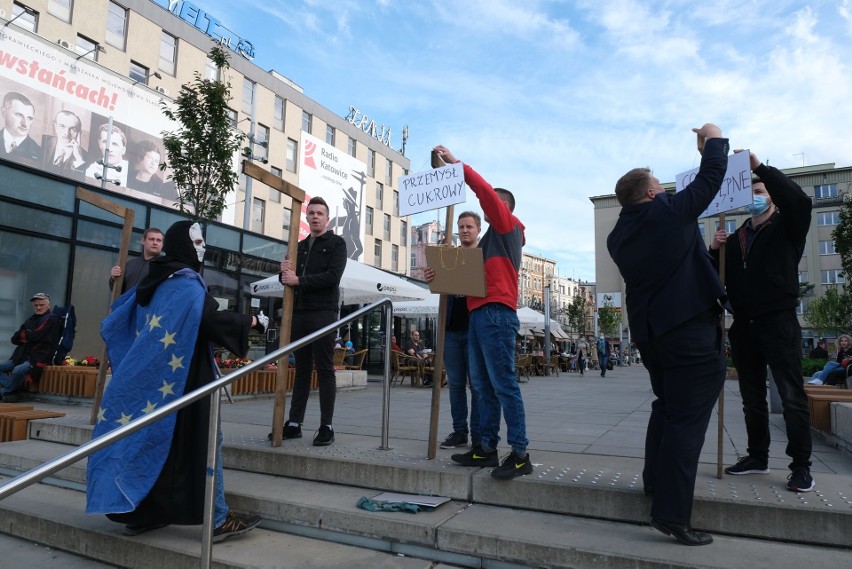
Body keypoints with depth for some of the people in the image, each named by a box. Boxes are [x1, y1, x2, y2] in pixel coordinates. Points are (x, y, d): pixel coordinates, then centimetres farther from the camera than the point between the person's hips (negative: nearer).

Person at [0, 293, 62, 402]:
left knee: (18, 370, -31)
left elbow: (35, 335, -16)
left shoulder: (51, 320, -3)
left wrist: (21, 334, 3)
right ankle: (13, 390, -9)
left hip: (38, 358, -9)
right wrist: (24, 338, -7)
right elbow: (14, 339, 15)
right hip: (22, 356, 9)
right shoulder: (30, 320, 19)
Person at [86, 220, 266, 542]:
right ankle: (217, 519, 0)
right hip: (183, 377, -9)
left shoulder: (155, 281, 13)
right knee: (199, 440, -5)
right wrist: (252, 322, -16)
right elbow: (213, 320, -27)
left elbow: (118, 316, 23)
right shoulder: (187, 283, -14)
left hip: (149, 377, 9)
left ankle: (141, 513, 23)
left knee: (150, 438, 15)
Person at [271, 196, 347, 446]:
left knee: (324, 370, -3)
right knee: (301, 370, 9)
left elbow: (333, 276, -12)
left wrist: (299, 280, -14)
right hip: (299, 313, 6)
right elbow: (288, 278, 16)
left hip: (323, 314, -5)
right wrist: (285, 273, -7)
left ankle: (327, 426, 2)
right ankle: (294, 423, 14)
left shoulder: (336, 243, 2)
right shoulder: (300, 246, 20)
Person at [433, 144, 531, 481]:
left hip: (496, 313, -9)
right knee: (482, 387, 8)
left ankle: (520, 454, -7)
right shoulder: (491, 237, 29)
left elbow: (485, 191, -9)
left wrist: (456, 163, -6)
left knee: (504, 385, -10)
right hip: (478, 314, 9)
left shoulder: (507, 225, 5)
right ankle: (487, 448, 12)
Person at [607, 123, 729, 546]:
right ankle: (671, 512, -6)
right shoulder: (671, 211, -6)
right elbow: (710, 177, 4)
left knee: (666, 405, 23)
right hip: (691, 327, -7)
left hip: (649, 330, 7)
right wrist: (714, 139, 21)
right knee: (689, 416, -5)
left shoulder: (618, 236, 9)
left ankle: (655, 482, 31)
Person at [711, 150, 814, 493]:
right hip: (744, 325, 5)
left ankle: (801, 466, 4)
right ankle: (757, 456, 19)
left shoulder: (787, 229, 4)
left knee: (792, 395, -4)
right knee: (752, 397, 10)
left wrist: (760, 167, -20)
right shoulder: (735, 238, 17)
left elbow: (799, 200, -18)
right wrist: (714, 251, -7)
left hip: (778, 321, -5)